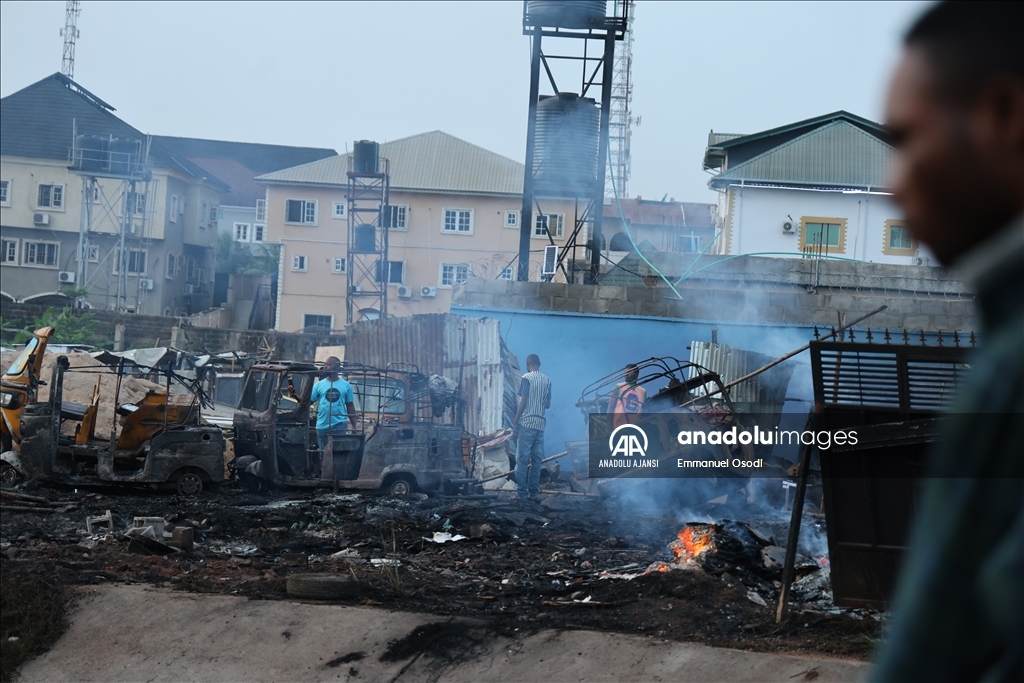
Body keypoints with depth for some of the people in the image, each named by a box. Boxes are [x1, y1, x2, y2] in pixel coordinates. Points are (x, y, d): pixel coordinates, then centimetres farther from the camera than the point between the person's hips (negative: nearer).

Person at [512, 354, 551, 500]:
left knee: (522, 459, -3)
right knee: (536, 459, 9)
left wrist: (515, 422, -6)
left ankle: (522, 493, -5)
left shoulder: (527, 378, -6)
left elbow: (523, 402, -12)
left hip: (526, 423, -6)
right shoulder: (547, 380, 10)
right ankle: (534, 491, 10)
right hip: (540, 423, 6)